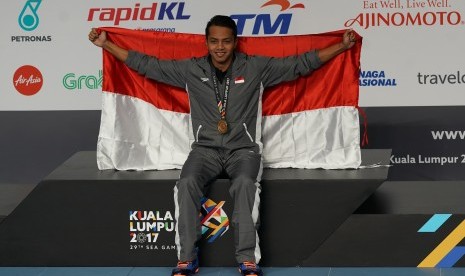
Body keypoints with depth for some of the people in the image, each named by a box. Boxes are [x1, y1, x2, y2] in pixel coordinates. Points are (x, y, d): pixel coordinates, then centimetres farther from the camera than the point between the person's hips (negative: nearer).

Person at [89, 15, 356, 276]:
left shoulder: (256, 68, 3)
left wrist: (342, 46, -1)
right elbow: (147, 64, 12)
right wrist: (106, 44, 10)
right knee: (187, 183, -30)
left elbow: (301, 63, 4)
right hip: (206, 149, 1)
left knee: (245, 184, -35)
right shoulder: (190, 70, 7)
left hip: (243, 148, -1)